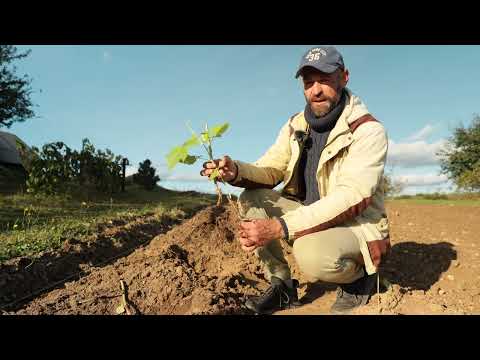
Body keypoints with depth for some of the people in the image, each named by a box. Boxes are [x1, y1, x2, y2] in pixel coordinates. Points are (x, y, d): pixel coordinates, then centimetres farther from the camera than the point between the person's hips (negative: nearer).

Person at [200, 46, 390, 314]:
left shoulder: (368, 130, -17)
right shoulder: (296, 126, 2)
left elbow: (351, 199, -28)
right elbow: (269, 171, 0)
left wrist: (280, 228, -36)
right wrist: (236, 171, -25)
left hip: (355, 226, -5)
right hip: (311, 216, 6)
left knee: (312, 253, -37)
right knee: (251, 200, -10)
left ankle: (359, 277, 0)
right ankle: (282, 286, 1)